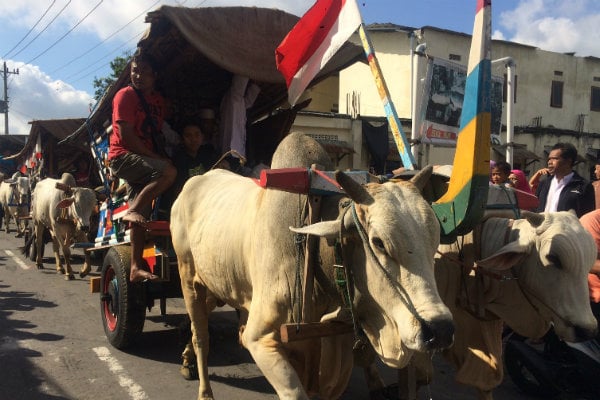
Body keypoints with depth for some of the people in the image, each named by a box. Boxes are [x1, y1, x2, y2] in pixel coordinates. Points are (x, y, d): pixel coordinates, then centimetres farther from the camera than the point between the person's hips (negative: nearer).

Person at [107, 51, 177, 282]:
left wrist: (160, 156, 4)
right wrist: (156, 158, -16)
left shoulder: (158, 100, 16)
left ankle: (136, 268, 5)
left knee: (141, 215, 2)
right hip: (123, 157, -7)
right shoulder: (126, 95, -6)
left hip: (143, 159, 7)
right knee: (168, 172, -31)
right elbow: (126, 135, -15)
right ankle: (132, 210, -20)